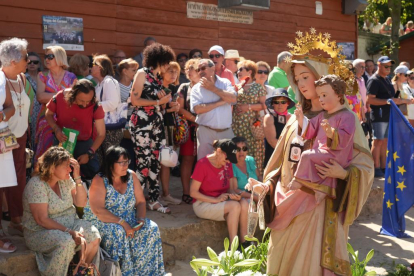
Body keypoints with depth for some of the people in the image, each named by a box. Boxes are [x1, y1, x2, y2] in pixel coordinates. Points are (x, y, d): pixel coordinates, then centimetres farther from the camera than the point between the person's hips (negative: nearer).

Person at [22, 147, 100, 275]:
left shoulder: (66, 179, 1)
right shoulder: (36, 184, -18)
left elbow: (81, 203, 2)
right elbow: (42, 220, -22)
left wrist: (77, 178, -9)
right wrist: (69, 232, -26)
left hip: (69, 224, 6)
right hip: (40, 231, -6)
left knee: (93, 236, -19)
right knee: (66, 242, -35)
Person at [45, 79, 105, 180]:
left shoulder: (95, 106, -23)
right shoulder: (60, 97, -21)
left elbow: (101, 134, -17)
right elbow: (49, 114, 0)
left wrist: (89, 154, -26)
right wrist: (56, 129, -19)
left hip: (84, 142, 0)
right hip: (62, 139, 1)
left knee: (93, 170, -13)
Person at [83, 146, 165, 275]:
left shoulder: (131, 176, 2)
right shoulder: (99, 181, -13)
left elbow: (141, 202, 4)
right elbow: (98, 211, -23)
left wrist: (141, 220, -15)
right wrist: (122, 223, -28)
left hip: (129, 219, 5)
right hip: (103, 221, -5)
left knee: (151, 228, -19)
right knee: (118, 232, -35)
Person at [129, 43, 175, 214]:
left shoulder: (159, 79, 17)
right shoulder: (142, 73, -4)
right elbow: (135, 100, -12)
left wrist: (164, 100, 6)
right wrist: (158, 101, -10)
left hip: (157, 122, 8)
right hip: (141, 122, -7)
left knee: (155, 163, 7)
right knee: (144, 163, -8)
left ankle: (154, 200, 14)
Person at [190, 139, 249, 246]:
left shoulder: (227, 164, 4)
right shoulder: (202, 164, -15)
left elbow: (230, 188, 11)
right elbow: (193, 192, -15)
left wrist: (233, 194, -14)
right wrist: (216, 200, -22)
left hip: (222, 200, 6)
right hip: (203, 204, -6)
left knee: (244, 203, -23)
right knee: (235, 206, -29)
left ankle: (244, 242, -20)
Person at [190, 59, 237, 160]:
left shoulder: (225, 82, 6)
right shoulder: (196, 88, 3)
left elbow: (233, 99, -12)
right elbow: (197, 109, -12)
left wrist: (213, 88, -8)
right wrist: (219, 102, -11)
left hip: (227, 131, 1)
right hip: (205, 132, -1)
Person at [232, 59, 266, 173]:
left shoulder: (258, 87, 5)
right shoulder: (236, 87, 16)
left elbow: (263, 105, 1)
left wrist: (249, 106, -11)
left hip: (252, 124, -3)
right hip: (237, 124, 3)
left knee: (254, 151, -5)